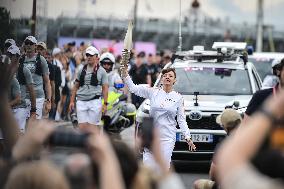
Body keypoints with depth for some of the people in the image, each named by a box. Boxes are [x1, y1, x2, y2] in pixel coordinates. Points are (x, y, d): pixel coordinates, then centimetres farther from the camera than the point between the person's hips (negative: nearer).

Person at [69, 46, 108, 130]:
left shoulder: (101, 71, 3)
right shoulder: (82, 70, 12)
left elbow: (105, 88, -1)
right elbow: (75, 87, 15)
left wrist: (105, 103, -9)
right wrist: (72, 101, 8)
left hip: (95, 101, -3)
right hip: (81, 102, 3)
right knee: (82, 127, -1)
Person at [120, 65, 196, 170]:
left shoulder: (178, 98, 5)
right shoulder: (153, 92, 5)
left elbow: (181, 119, 6)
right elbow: (133, 88, 2)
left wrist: (188, 137, -1)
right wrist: (125, 73, -11)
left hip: (168, 137, -1)